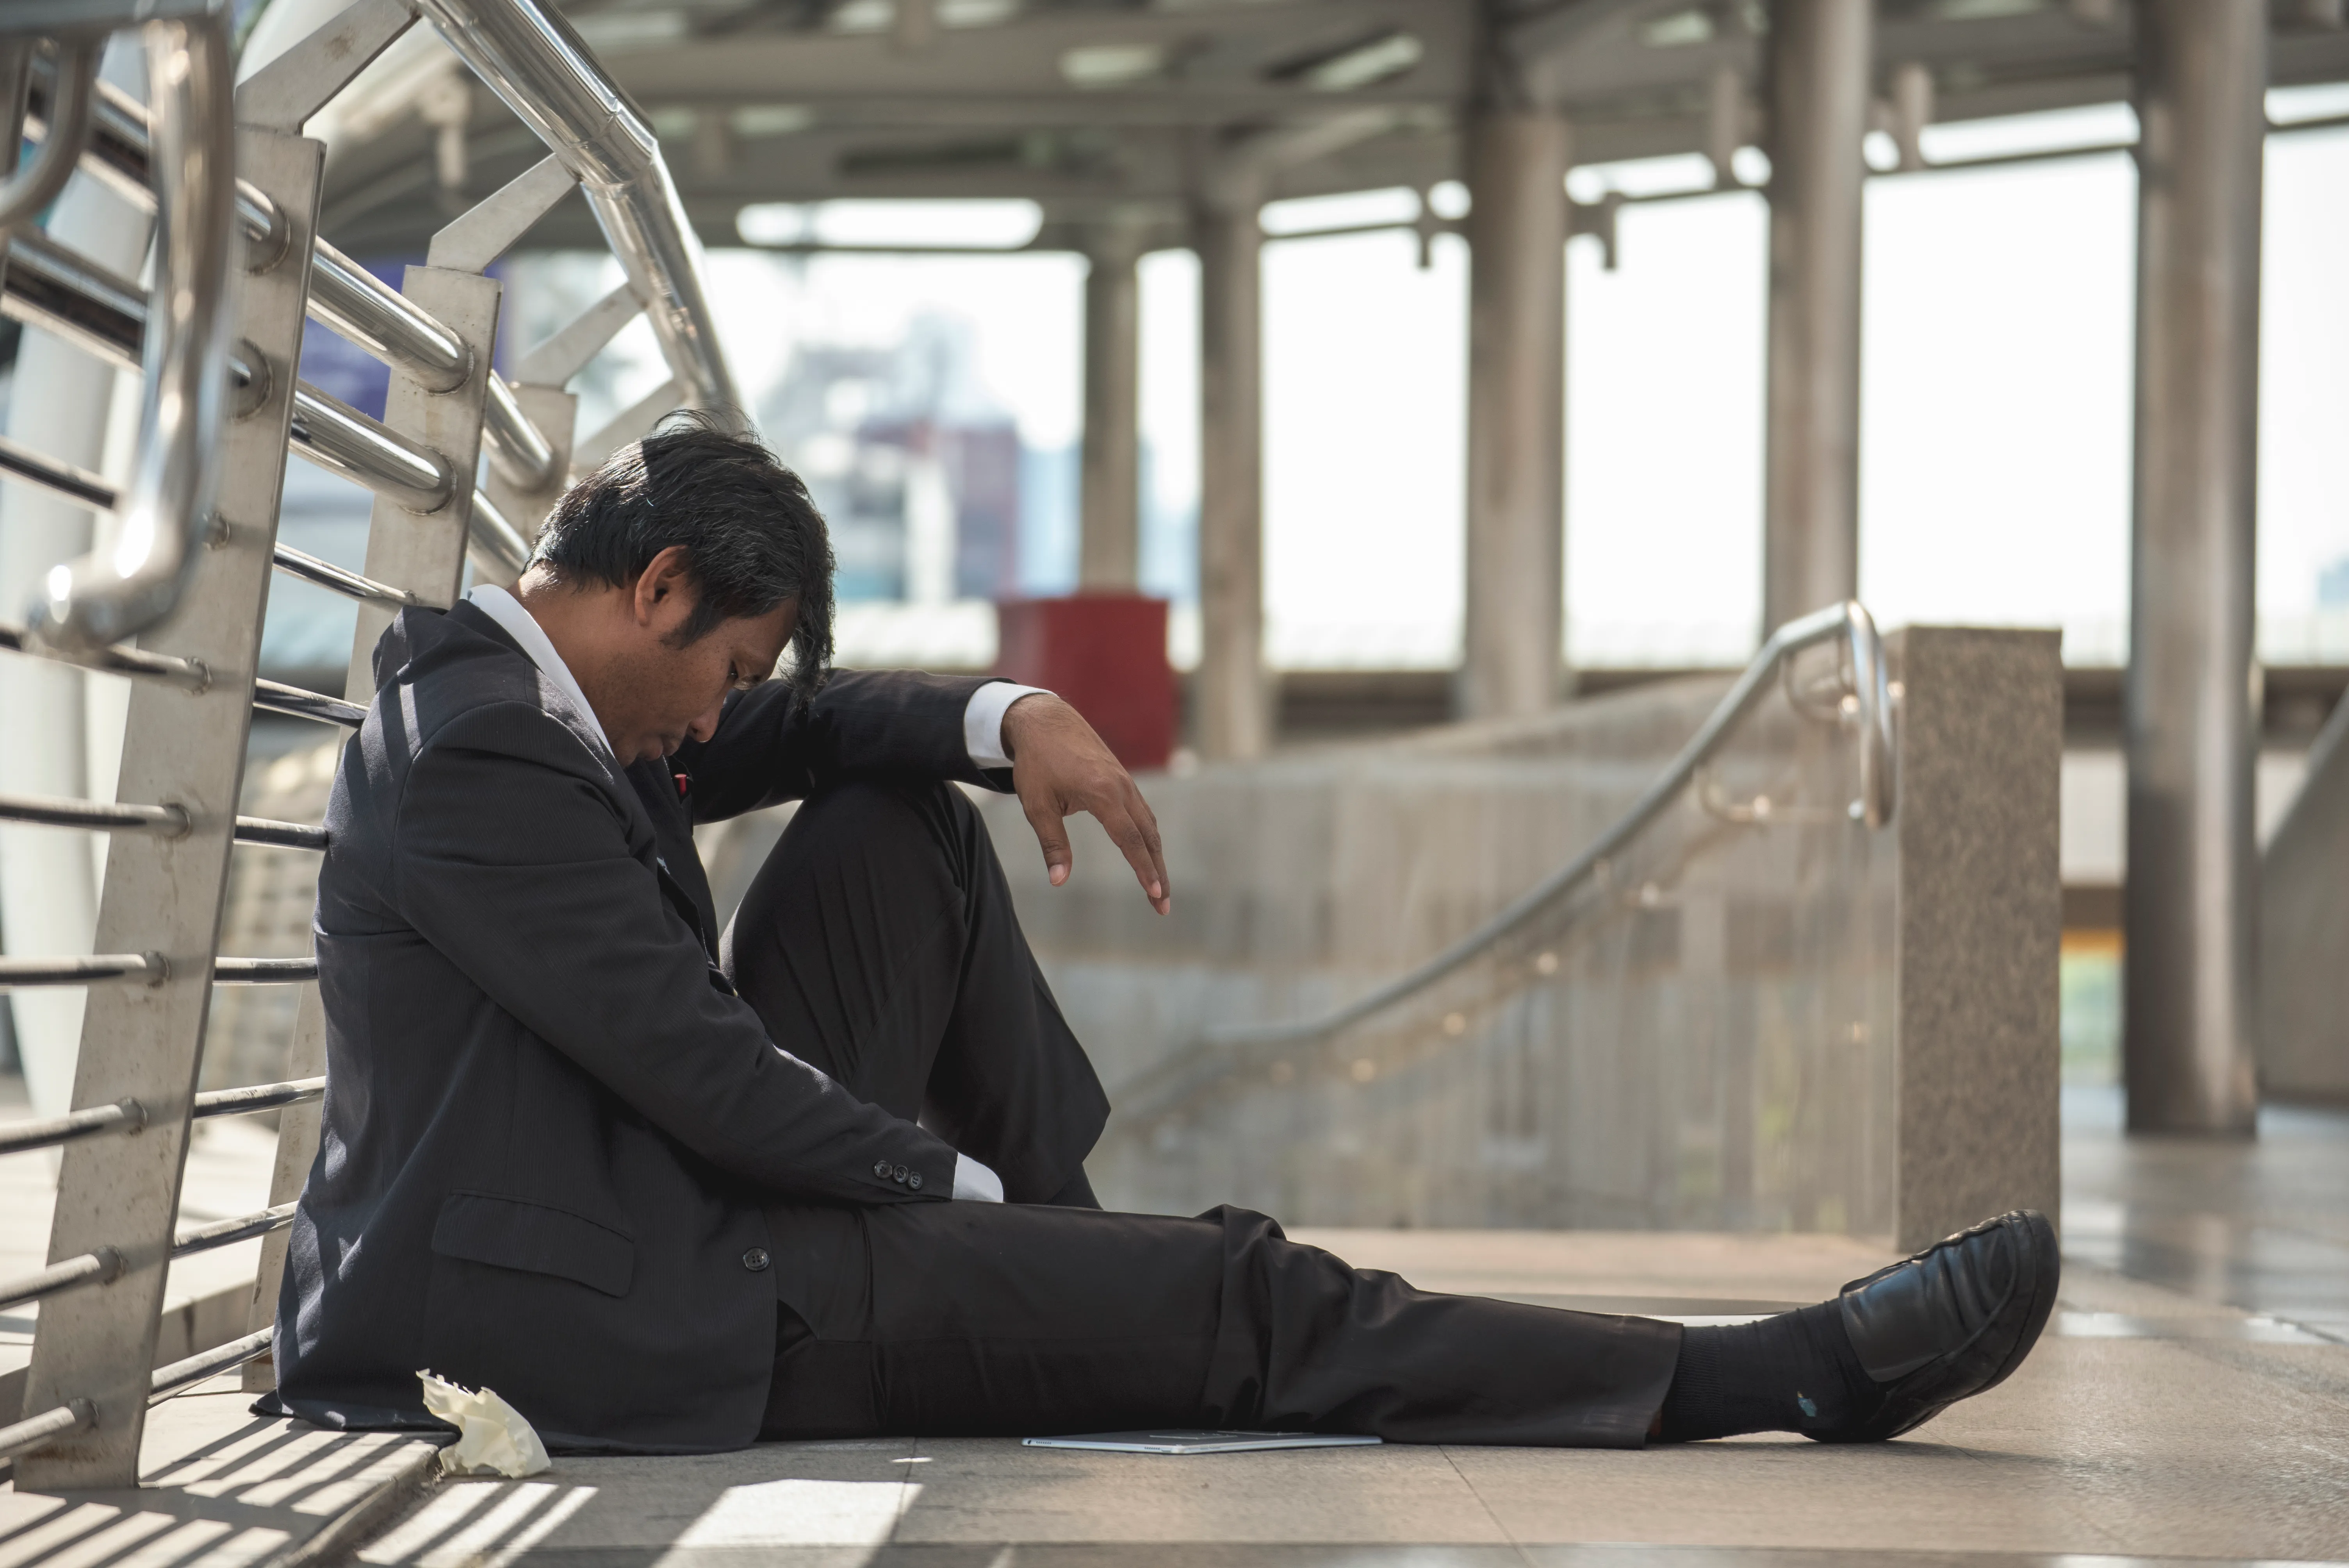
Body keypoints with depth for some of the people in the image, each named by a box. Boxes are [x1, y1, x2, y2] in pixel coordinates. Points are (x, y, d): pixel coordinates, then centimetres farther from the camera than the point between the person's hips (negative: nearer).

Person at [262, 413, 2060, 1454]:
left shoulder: (511, 691, 11)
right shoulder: (480, 759, -20)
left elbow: (805, 725, 20)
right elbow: (699, 1064, -20)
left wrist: (1013, 718, 0)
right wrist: (949, 1180, -6)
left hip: (664, 1191, 10)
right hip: (642, 1317, -10)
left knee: (907, 828, 16)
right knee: (1236, 1298, -8)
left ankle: (1068, 1263, 20)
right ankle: (1776, 1376, -2)